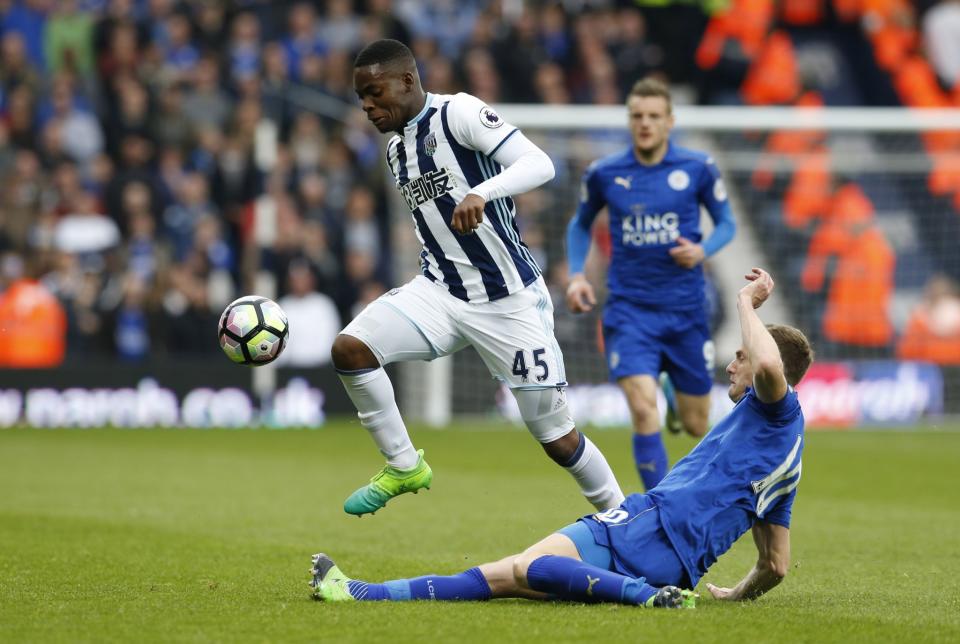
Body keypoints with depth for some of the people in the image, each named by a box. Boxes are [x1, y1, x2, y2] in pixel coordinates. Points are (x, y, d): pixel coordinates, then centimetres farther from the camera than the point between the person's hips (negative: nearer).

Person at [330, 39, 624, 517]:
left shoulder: (458, 113, -13)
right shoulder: (396, 151, 11)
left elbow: (539, 164, -24)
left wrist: (480, 194, -39)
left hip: (508, 302, -7)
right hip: (440, 293, 7)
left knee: (556, 437, -1)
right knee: (349, 347, -16)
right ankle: (404, 467, -1)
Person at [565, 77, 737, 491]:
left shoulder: (697, 168, -3)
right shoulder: (603, 173, 0)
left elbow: (726, 223, 8)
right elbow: (580, 225, 16)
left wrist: (703, 250, -13)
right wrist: (576, 275, 1)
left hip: (685, 310, 1)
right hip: (629, 311, -1)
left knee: (696, 426, 10)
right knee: (644, 412, -20)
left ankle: (674, 394, 48)